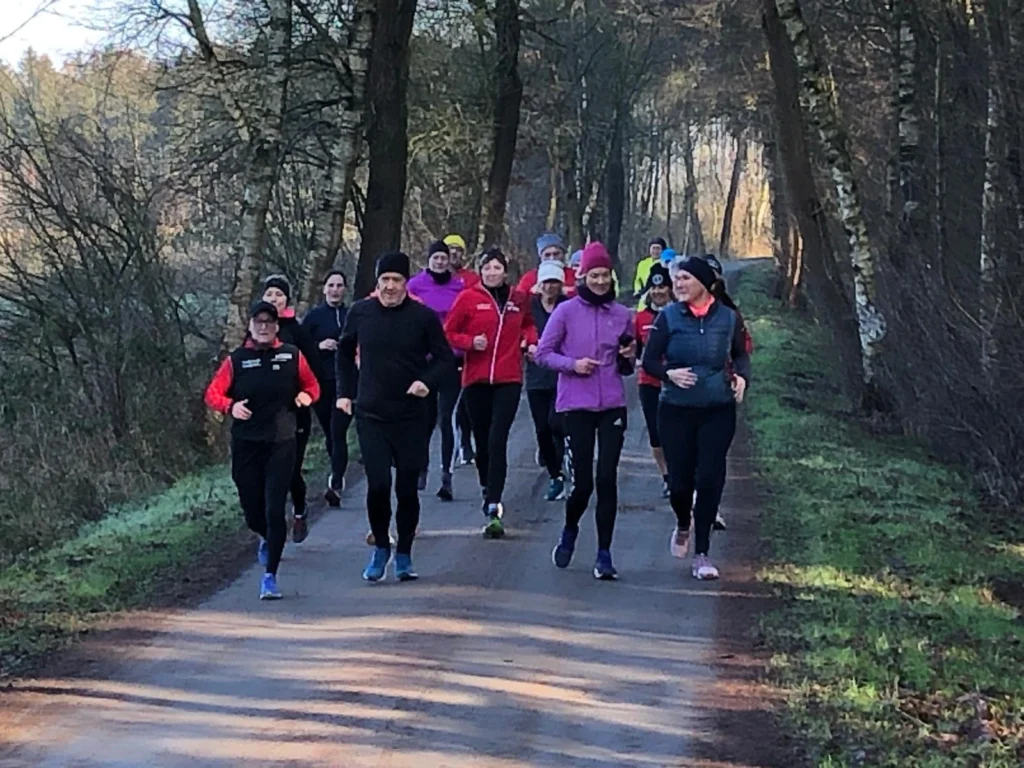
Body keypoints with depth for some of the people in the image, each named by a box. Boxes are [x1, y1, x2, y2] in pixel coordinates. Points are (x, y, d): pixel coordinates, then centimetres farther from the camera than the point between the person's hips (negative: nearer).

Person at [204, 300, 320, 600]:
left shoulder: (292, 356, 2)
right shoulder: (236, 360, 1)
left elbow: (312, 386, 14)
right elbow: (213, 393, 1)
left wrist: (306, 396, -9)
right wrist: (230, 406, -20)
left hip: (281, 443, -1)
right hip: (245, 445, 1)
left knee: (275, 511, -10)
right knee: (252, 512, 11)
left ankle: (270, 576, -4)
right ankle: (267, 538, 47)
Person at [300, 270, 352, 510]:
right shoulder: (314, 316, 5)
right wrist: (319, 346, -12)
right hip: (322, 382, 2)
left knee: (338, 432, -13)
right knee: (330, 433, 12)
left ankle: (336, 485, -20)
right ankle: (338, 476, 32)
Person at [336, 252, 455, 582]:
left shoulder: (424, 316, -5)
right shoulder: (360, 312, 1)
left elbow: (444, 357, 4)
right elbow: (345, 352, 17)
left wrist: (427, 381, -14)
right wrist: (344, 392, 12)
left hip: (411, 417, 0)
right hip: (371, 415, 0)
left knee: (407, 488, 5)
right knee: (378, 483, -11)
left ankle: (404, 554, 21)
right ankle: (380, 547, 11)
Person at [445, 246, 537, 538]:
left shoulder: (519, 299, 6)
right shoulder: (468, 298, 0)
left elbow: (528, 325, 26)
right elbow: (448, 333, 3)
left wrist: (531, 341, 6)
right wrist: (470, 342, -14)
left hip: (508, 380, -1)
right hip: (476, 379, 1)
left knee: (497, 441, -13)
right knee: (482, 441, 11)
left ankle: (493, 509, -16)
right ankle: (487, 489, 38)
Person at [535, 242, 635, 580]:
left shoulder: (623, 315, 8)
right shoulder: (566, 311, -1)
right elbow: (543, 353, 1)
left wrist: (628, 358, -5)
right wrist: (572, 364, -13)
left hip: (612, 406, 2)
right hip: (577, 405, -2)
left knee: (607, 479, -4)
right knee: (583, 482, -2)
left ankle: (604, 554, 4)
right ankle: (569, 531, 29)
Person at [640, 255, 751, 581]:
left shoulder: (728, 318, 1)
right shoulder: (669, 317, -2)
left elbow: (741, 355, 16)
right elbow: (649, 361, 1)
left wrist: (741, 376, -4)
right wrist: (669, 373, -19)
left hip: (718, 411, 0)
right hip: (676, 410, 0)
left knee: (710, 480, -5)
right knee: (679, 480, 2)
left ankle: (701, 554, 6)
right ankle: (683, 525, 38)